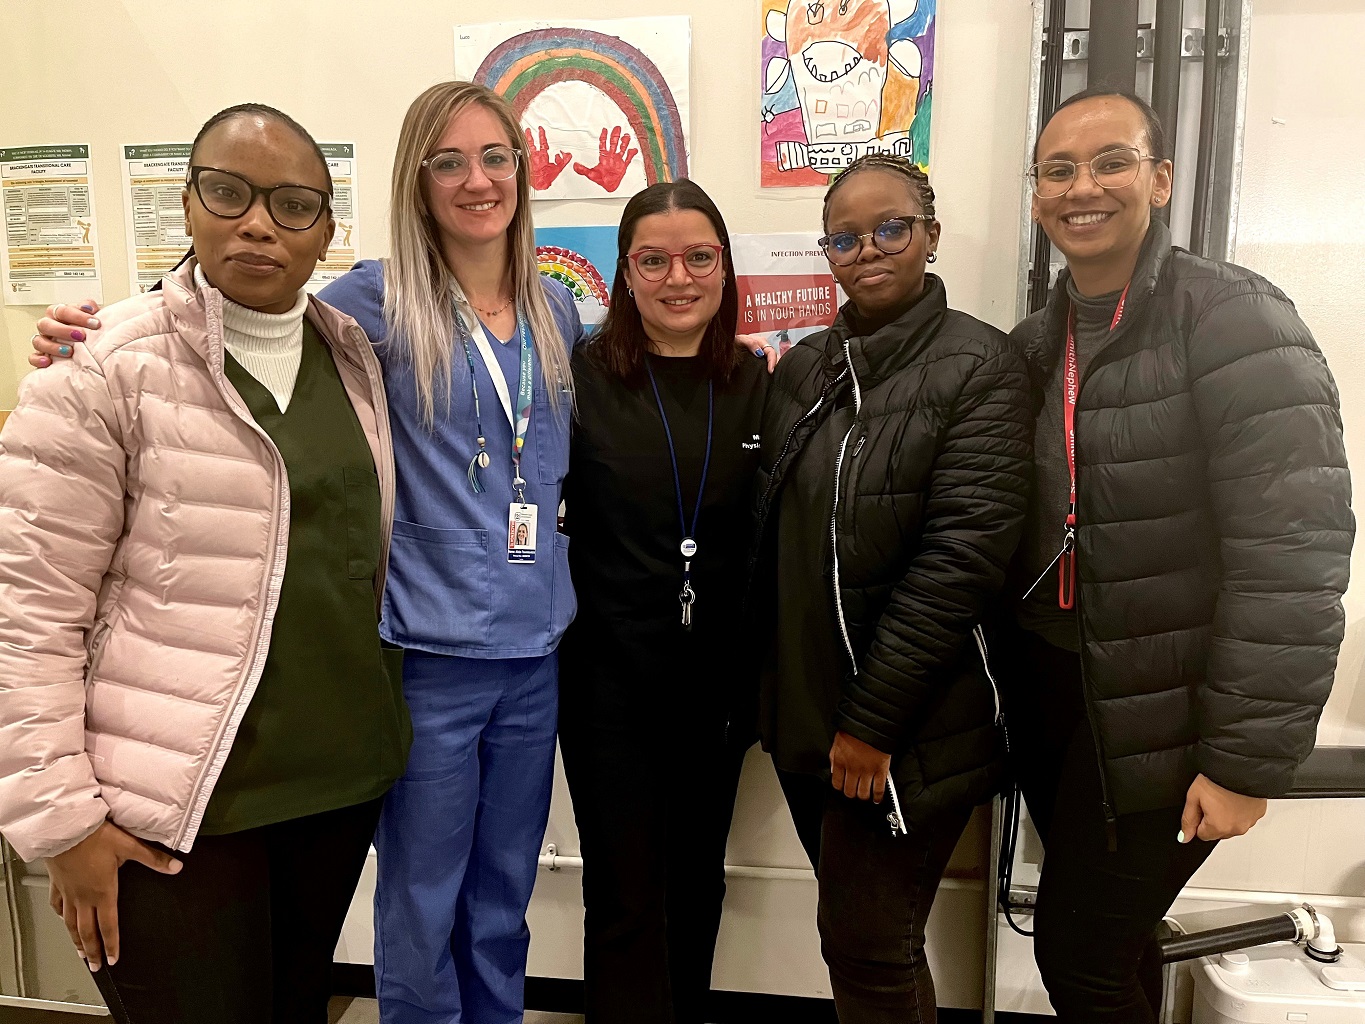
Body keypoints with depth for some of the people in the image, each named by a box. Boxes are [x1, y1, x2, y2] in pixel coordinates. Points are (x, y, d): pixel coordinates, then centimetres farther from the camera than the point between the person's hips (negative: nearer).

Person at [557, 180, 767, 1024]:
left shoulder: (754, 385, 2)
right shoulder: (581, 376, -8)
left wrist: (760, 676, 4)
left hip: (718, 679, 4)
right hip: (609, 678, -3)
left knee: (698, 882, 20)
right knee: (627, 899, 5)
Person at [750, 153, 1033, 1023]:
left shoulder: (980, 368, -10)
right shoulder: (804, 369, 8)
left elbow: (961, 556, -17)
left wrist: (871, 720, -17)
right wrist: (799, 704, 7)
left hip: (911, 725, -5)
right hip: (806, 711, 6)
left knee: (870, 948, 6)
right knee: (855, 934, 19)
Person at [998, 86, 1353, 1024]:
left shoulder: (1234, 320, -14)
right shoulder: (1036, 344, 6)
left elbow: (1293, 553, -19)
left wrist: (1248, 761, -18)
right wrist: (1016, 680, 4)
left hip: (1162, 718, -5)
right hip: (1049, 690, 6)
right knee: (1110, 938, 19)